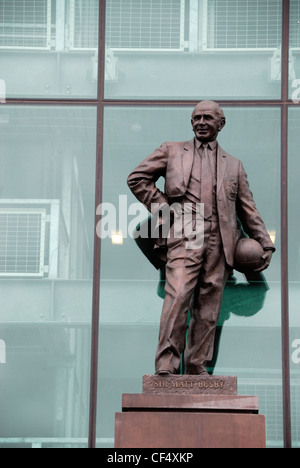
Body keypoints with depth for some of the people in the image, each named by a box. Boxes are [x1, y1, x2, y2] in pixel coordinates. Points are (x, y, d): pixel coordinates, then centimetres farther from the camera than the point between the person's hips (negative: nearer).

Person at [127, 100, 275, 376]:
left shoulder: (233, 165, 23)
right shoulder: (172, 151, 17)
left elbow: (248, 210, 23)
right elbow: (137, 179, 14)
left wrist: (265, 244, 15)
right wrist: (163, 207, 5)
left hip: (219, 243, 3)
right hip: (184, 238, -3)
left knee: (208, 308, -1)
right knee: (178, 297, -19)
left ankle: (197, 367, 4)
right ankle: (166, 367, -19)